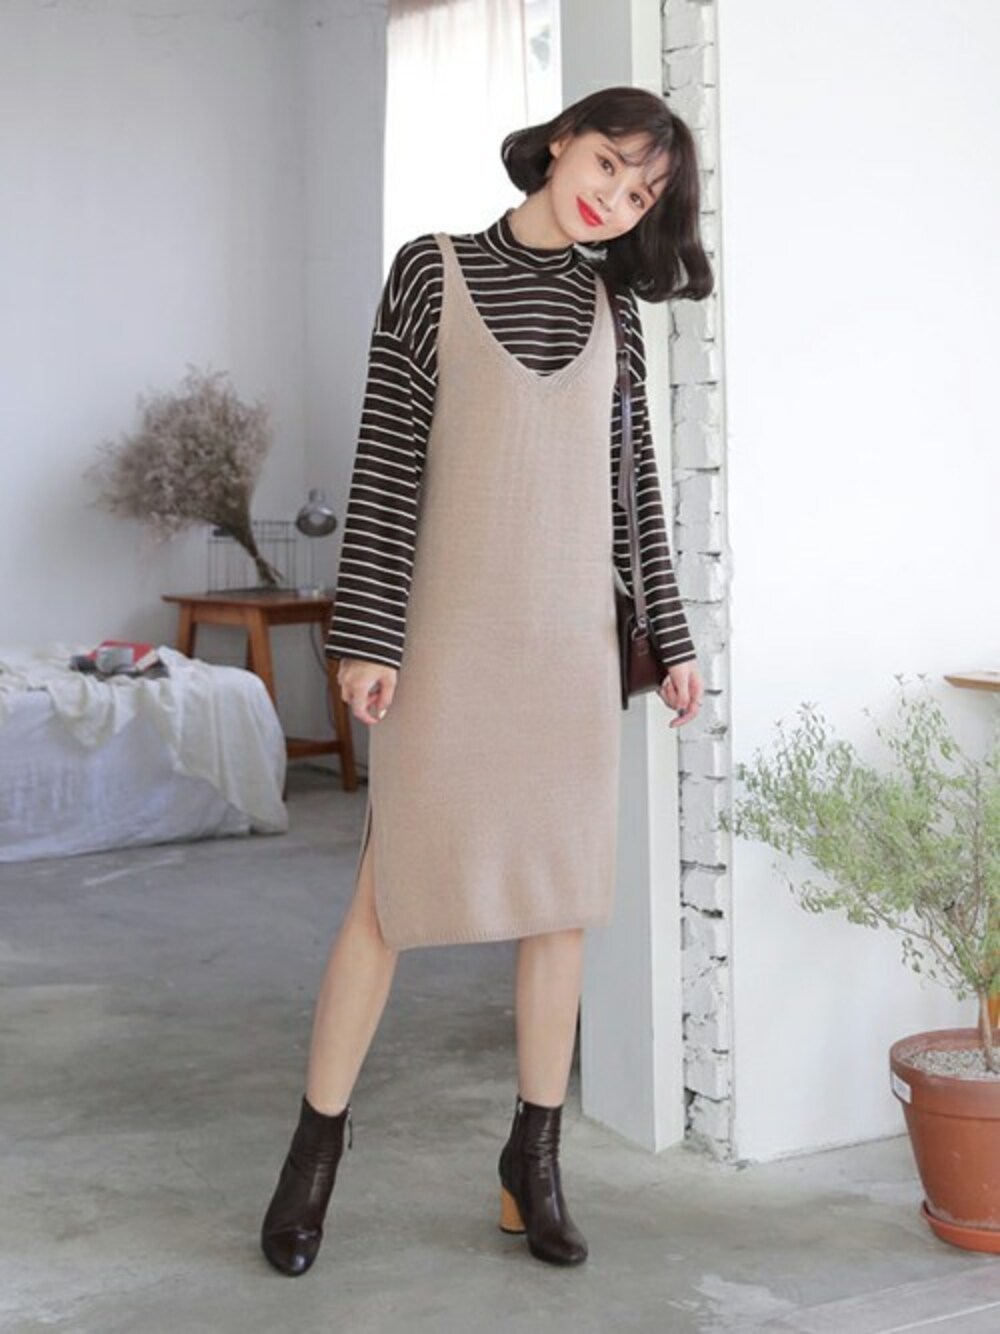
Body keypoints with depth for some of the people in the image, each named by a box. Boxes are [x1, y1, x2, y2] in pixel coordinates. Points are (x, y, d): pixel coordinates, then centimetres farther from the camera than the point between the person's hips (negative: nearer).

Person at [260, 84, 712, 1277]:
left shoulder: (611, 308, 11)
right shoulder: (433, 269, 0)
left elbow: (631, 483, 13)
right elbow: (387, 455, -5)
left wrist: (670, 636, 9)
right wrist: (365, 633, -10)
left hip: (572, 633, 4)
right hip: (450, 627, -4)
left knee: (563, 892, 6)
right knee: (392, 887, 0)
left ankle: (535, 1158, 18)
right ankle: (317, 1143, 16)